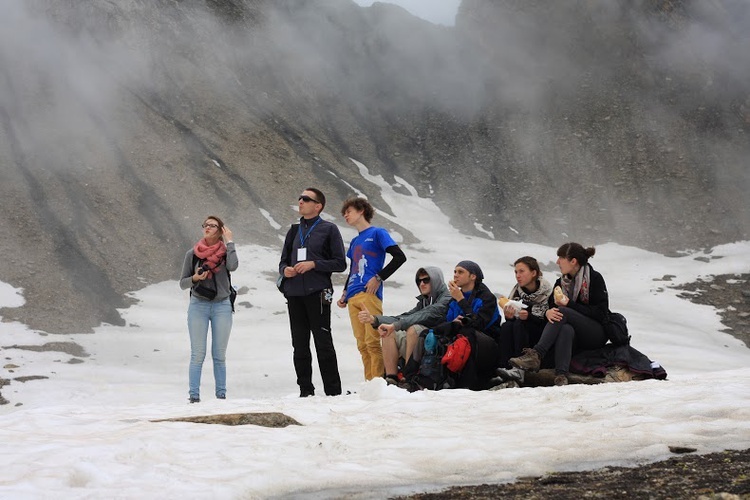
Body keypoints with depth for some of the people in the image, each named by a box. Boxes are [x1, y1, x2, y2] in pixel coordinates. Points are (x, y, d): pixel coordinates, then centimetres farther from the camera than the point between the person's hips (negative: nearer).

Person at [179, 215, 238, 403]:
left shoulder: (225, 251, 2)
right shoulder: (193, 254, 4)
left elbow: (233, 266, -22)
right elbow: (182, 283, 8)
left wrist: (229, 241, -12)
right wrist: (195, 278, -13)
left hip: (222, 306, 0)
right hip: (198, 305, 0)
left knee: (219, 354, 5)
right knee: (198, 354, -3)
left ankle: (221, 394, 9)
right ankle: (193, 395, -1)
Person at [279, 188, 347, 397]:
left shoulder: (328, 229, 2)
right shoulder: (294, 231, 19)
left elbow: (340, 263, -2)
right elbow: (283, 261, 24)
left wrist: (313, 264, -14)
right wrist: (285, 269, 1)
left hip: (317, 293, -6)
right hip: (294, 294, 6)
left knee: (323, 344, -6)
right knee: (299, 346, 6)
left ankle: (333, 392, -3)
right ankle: (305, 391, 12)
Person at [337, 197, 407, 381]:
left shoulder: (377, 233, 4)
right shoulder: (354, 241, 26)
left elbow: (399, 257, -5)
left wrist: (379, 278, -10)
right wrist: (345, 293, 18)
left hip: (369, 294, -7)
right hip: (353, 297, 7)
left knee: (372, 341, -14)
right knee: (362, 344, 3)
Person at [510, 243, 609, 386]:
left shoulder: (595, 278, -4)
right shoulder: (561, 282, 13)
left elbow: (600, 313, -12)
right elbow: (549, 306, 7)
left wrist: (569, 304, -17)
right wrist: (548, 312, -19)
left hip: (597, 334, -4)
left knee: (563, 313, -28)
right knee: (565, 329, -34)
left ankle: (536, 354, -46)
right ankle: (561, 376, -54)